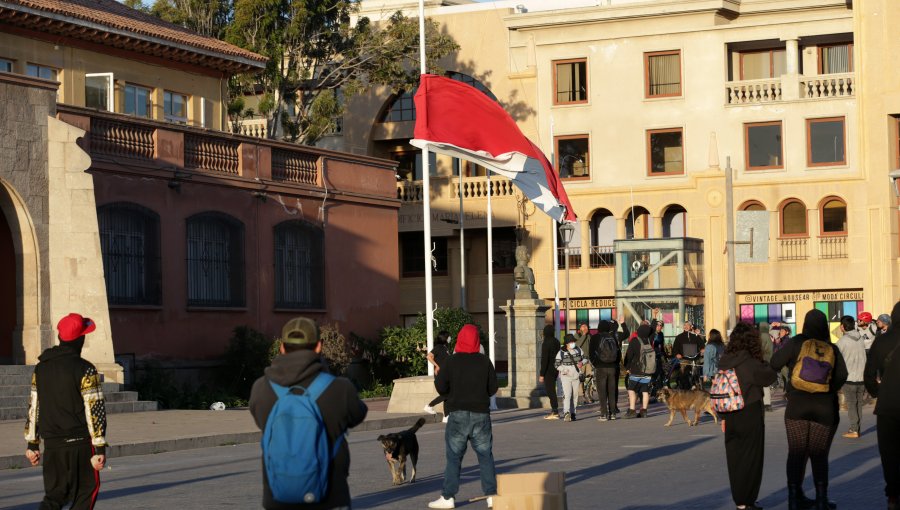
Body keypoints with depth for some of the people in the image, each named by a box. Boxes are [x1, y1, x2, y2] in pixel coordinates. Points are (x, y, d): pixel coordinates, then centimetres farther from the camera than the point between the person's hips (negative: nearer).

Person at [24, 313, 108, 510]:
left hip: (51, 444, 5)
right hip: (79, 442, -5)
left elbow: (34, 407, 12)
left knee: (55, 494, 11)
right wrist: (100, 448, -11)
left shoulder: (41, 367, 8)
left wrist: (33, 444, 18)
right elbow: (95, 410, -14)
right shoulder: (85, 370, -12)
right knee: (87, 490, 10)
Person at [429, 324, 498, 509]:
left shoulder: (452, 361, -6)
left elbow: (440, 387, -7)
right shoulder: (485, 361, -1)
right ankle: (491, 494, 6)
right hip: (481, 414, 2)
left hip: (458, 414, -2)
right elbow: (493, 388, 2)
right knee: (485, 455, 9)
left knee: (454, 456, 2)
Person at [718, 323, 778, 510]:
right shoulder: (751, 364, -18)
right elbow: (770, 377, -6)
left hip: (731, 417, 6)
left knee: (735, 459, 13)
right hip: (750, 416, -6)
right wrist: (763, 363, 8)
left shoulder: (724, 363, 1)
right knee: (751, 459, 4)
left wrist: (723, 417, 14)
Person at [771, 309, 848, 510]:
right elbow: (841, 375, -10)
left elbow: (775, 363, -12)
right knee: (820, 455, 8)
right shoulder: (832, 349, -1)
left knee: (796, 453, 8)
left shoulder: (797, 343, -6)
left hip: (797, 407, 0)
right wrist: (828, 390, 5)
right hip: (825, 408, 1)